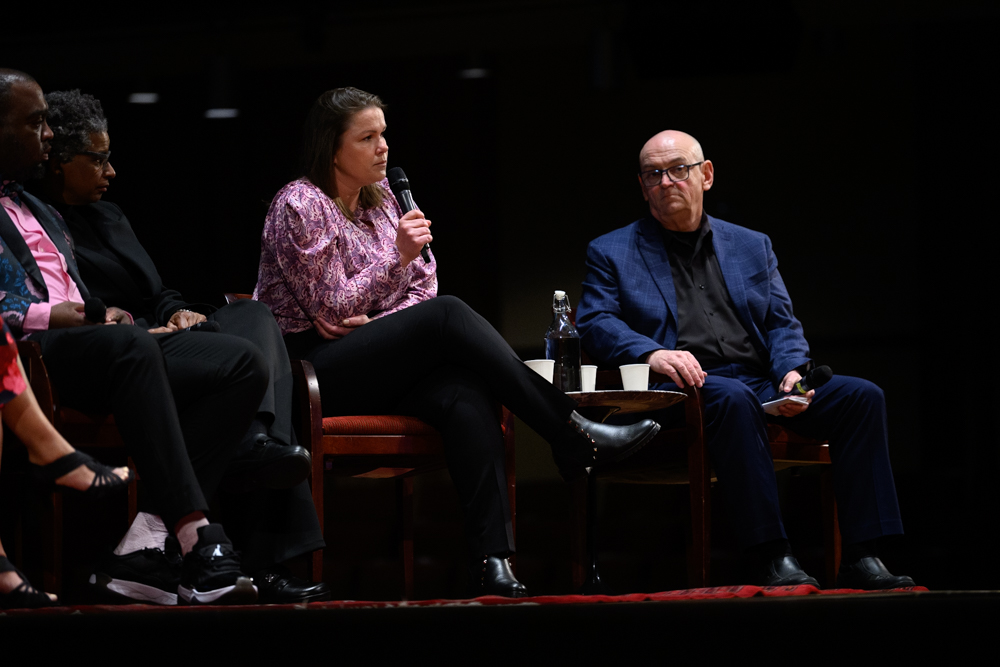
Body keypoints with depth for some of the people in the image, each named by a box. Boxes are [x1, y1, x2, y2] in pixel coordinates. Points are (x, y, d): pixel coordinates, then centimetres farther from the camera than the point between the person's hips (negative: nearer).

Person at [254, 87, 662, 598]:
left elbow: (423, 284, 13)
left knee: (466, 395, -28)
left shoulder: (382, 199, 16)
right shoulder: (300, 205, -6)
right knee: (448, 314, -29)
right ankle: (572, 436, -28)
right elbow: (331, 309, -12)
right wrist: (397, 258, -21)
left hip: (377, 364, 6)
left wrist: (377, 324, -7)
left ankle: (491, 562, -42)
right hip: (311, 367, -6)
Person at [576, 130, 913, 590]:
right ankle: (769, 558, -40)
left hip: (763, 384, 4)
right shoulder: (611, 253, 15)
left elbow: (781, 323, 17)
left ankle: (859, 557, -24)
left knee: (861, 396, -20)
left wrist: (792, 371, -5)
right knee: (733, 397, -39)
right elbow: (595, 323, 1)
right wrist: (651, 354, -19)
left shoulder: (752, 246, 25)